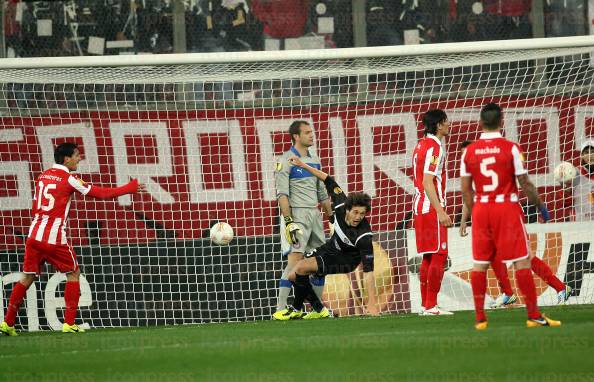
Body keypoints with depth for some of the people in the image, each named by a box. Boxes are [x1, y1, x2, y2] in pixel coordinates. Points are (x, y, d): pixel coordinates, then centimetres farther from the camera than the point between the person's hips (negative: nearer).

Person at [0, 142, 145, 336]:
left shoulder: (42, 176, 13)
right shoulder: (68, 179, -6)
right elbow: (102, 193, -7)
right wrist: (132, 187, 1)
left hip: (34, 235, 6)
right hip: (55, 238, -6)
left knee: (28, 277, 13)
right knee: (73, 273, 10)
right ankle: (69, 323, 5)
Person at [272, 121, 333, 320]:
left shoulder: (314, 160, 16)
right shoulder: (286, 161, -7)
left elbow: (322, 193, 22)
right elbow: (282, 194, -14)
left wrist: (332, 216, 19)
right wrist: (288, 221, -21)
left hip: (315, 213, 8)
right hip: (296, 214, -8)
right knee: (295, 259, -15)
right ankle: (280, 309, -16)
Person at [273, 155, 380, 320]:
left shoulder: (363, 236, -37)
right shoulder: (341, 205, -23)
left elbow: (368, 271, -38)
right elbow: (329, 181, -8)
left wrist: (372, 303, -42)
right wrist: (303, 165, -6)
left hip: (344, 261, -7)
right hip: (330, 248, 7)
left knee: (301, 268, -22)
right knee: (293, 276, 8)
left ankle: (297, 308, 3)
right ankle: (318, 310, 25)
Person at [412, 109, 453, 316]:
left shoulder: (420, 146, 16)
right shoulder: (434, 148, -13)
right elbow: (427, 182, -20)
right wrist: (440, 211, -24)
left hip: (420, 208, 10)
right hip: (431, 208, -10)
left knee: (428, 257, 12)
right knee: (439, 256, -8)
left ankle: (425, 305, 12)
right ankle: (431, 306, -11)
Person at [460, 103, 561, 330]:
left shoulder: (469, 151, 2)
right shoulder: (511, 149, -8)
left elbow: (465, 189, 4)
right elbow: (525, 184, -5)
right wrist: (540, 206, 8)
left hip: (481, 209, 3)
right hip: (507, 208, -3)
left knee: (479, 264, 8)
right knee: (522, 261, 1)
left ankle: (480, 318, 6)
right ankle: (534, 315, 0)